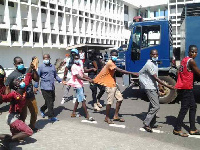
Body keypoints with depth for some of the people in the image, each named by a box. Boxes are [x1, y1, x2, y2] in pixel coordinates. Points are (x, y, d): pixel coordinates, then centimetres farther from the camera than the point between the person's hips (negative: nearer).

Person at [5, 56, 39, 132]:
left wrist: (34, 70, -10)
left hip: (31, 97, 4)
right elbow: (7, 88, -9)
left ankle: (32, 126, 41)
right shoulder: (12, 75, -8)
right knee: (22, 116, 3)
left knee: (35, 113, 17)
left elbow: (36, 79, 2)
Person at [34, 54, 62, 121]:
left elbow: (55, 75, 20)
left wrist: (61, 81, 8)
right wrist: (36, 86, -5)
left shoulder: (52, 66, 13)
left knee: (52, 100, 15)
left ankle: (42, 109, 37)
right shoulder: (41, 67, -4)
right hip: (45, 87, -7)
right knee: (49, 102, -4)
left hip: (52, 87, 7)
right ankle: (51, 116, 7)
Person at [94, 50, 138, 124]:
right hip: (109, 85, -10)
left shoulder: (113, 63, 13)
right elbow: (120, 70, -29)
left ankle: (116, 116, 16)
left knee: (120, 99, 9)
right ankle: (107, 118, 9)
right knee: (110, 101, -5)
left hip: (113, 84, 10)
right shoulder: (110, 63, -19)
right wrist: (132, 73, -31)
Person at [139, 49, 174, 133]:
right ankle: (146, 124, -5)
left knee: (153, 106, 13)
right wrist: (167, 86, -23)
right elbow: (156, 78, -22)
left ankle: (152, 124, 22)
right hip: (150, 88, -9)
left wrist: (159, 86, 19)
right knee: (156, 106, -13)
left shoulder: (155, 63, 12)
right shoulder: (149, 64, -18)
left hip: (154, 87, 9)